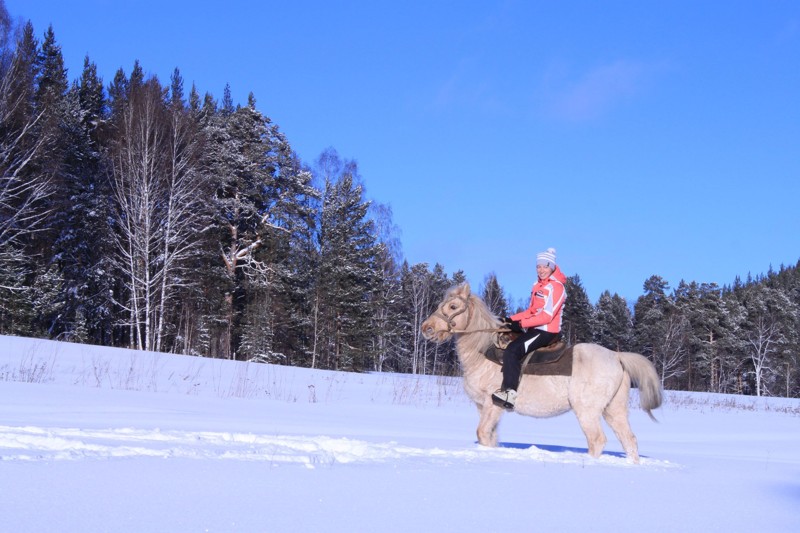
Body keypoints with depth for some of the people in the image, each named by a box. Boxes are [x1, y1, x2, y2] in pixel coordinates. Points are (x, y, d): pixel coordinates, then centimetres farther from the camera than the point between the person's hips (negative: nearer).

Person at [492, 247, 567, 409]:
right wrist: (511, 319, 3)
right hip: (534, 327, 10)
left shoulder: (556, 287, -13)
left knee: (512, 351, -26)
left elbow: (547, 316, -20)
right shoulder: (538, 286, 14)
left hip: (546, 330, -10)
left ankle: (510, 392, -29)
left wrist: (521, 324, -23)